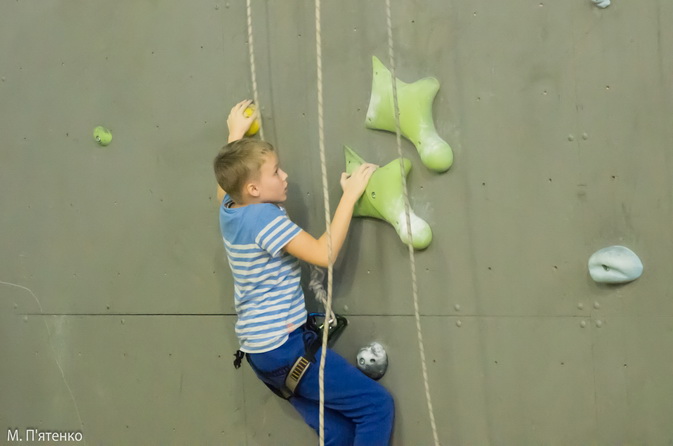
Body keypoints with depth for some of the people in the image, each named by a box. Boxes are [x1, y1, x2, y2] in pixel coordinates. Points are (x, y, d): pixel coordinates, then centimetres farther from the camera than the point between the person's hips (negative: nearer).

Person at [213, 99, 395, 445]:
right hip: (283, 347, -10)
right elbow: (324, 254, -23)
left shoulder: (229, 210, 8)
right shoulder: (266, 217, -18)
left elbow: (226, 178, 32)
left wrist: (235, 133, 40)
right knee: (377, 405, -5)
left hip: (261, 351, 10)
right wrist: (350, 195, -16)